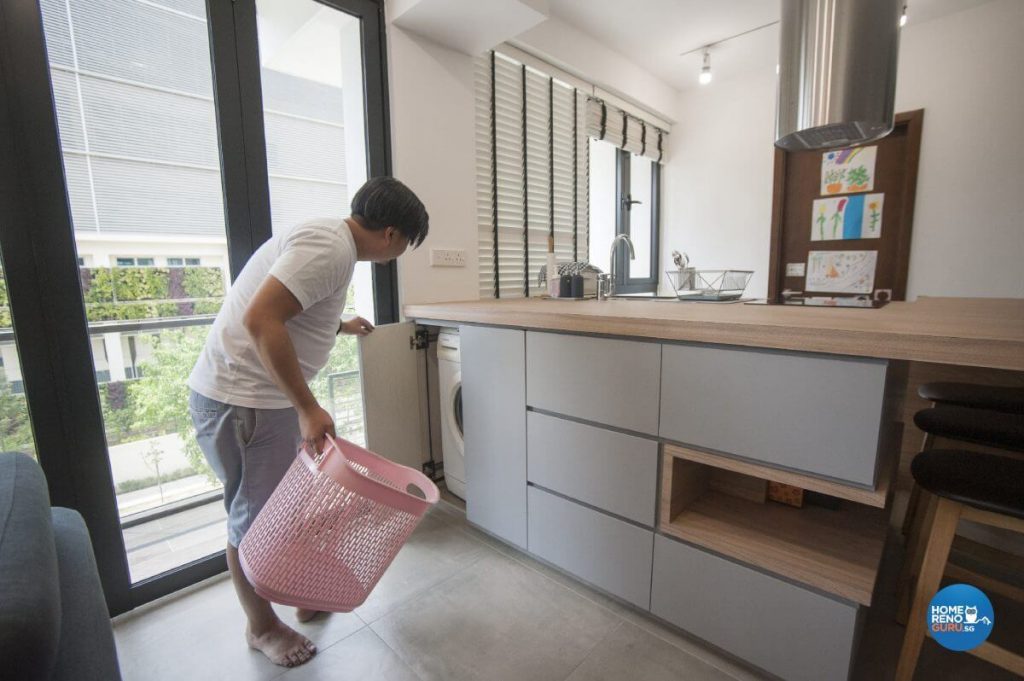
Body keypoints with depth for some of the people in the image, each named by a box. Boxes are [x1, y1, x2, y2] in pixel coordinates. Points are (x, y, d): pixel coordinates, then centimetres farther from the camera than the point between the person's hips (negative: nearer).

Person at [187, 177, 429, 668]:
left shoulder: (329, 241, 11)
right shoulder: (330, 248, -21)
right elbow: (259, 319, -30)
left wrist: (340, 326, 34)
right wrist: (308, 408, -27)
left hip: (265, 395, 10)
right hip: (242, 401, -10)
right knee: (255, 520, 8)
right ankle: (262, 626, 32)